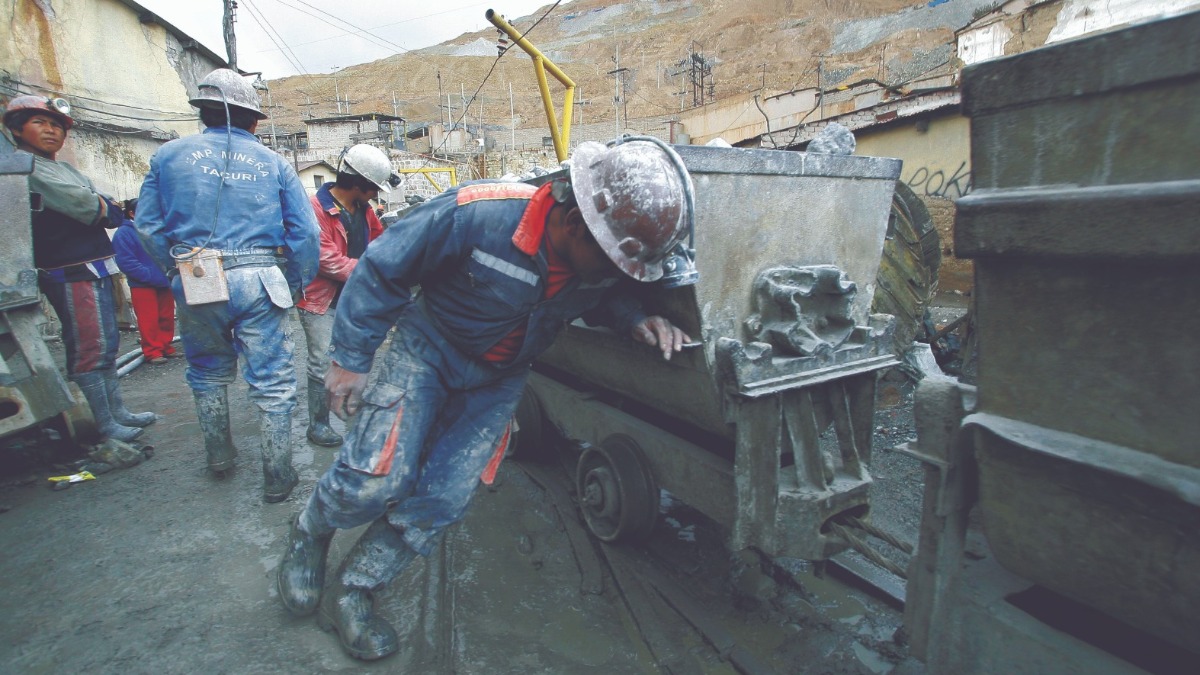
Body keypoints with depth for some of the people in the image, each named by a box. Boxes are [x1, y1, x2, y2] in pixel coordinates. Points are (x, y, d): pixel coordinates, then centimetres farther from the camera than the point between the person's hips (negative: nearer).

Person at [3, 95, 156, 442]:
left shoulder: (65, 168, 21)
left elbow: (113, 214, 15)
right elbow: (85, 205, -18)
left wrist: (100, 208, -6)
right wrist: (105, 208, 2)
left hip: (96, 269, 9)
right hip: (71, 273, -9)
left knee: (107, 345, 14)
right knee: (89, 349, -5)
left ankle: (117, 411, 24)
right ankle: (105, 425, 1)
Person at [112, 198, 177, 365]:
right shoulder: (124, 233, -7)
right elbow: (126, 262, -14)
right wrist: (150, 276, -19)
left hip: (164, 283, 6)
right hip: (142, 285, -5)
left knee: (166, 318, 10)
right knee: (149, 321, -1)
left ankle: (165, 347, 22)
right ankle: (152, 352, 9)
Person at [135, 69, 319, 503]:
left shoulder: (169, 155, 7)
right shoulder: (274, 163, 5)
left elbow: (147, 225, 6)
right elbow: (304, 231, -1)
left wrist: (177, 270, 16)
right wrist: (298, 283, 8)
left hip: (195, 286, 2)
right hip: (258, 282, -2)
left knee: (208, 374, 23)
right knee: (272, 383, 5)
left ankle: (219, 457, 39)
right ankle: (277, 479, 11)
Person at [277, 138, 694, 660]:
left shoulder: (609, 257, -18)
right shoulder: (479, 214, -32)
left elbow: (608, 295, 6)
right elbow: (381, 269, -19)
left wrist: (636, 318, -18)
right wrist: (349, 358, -14)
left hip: (498, 381, 4)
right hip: (429, 350, -3)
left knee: (441, 501, 0)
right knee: (376, 480, -11)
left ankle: (350, 595, 23)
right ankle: (308, 534, 26)